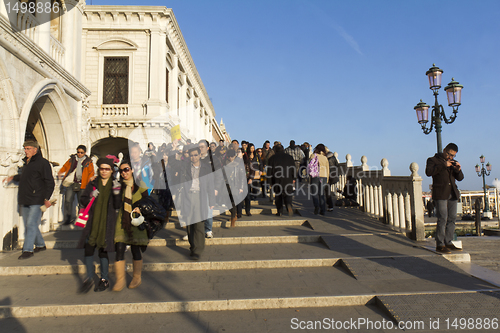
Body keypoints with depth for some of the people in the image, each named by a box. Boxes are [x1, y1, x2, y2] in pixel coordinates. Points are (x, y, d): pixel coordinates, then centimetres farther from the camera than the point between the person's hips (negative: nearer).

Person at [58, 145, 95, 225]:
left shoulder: (88, 161, 6)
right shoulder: (72, 159, 11)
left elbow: (91, 173, 6)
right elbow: (65, 167, 21)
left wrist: (89, 182, -9)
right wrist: (60, 172, 2)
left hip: (82, 185, -2)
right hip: (71, 183, 2)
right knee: (68, 200, -2)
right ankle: (67, 219, 8)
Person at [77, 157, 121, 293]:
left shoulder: (115, 185, 1)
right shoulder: (93, 184, 7)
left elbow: (117, 206, -5)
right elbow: (83, 200, 9)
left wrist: (117, 193, -20)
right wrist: (90, 198, -12)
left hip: (107, 223, -2)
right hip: (92, 222, 2)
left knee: (103, 251, 5)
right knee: (88, 249, -2)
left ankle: (104, 279, 22)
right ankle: (89, 278, 16)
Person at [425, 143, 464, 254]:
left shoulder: (453, 162, 19)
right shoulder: (433, 160, 2)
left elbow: (460, 178, 15)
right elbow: (428, 172, -17)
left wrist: (458, 170, -4)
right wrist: (443, 165, -17)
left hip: (452, 194, 7)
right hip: (440, 194, -6)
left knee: (452, 219, 7)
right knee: (442, 219, -10)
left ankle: (448, 242, 17)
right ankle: (440, 245, -5)